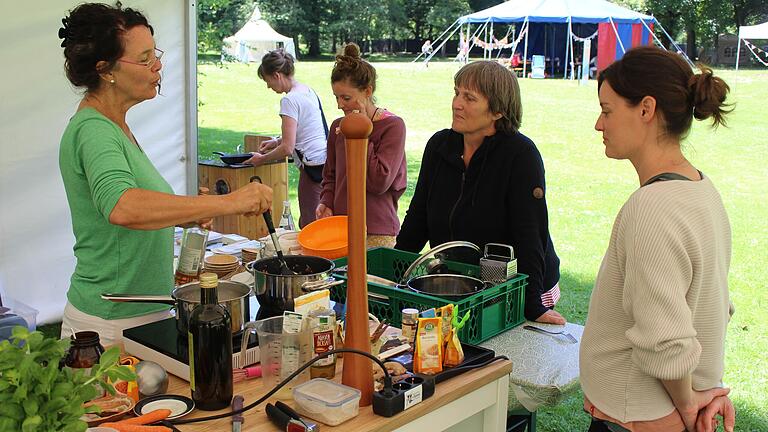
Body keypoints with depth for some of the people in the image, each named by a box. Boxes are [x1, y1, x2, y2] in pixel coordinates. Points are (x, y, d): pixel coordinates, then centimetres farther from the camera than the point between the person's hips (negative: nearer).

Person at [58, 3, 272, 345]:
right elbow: (122, 207, -40)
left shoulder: (114, 126, 10)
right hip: (112, 326, -9)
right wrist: (226, 202, -41)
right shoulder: (93, 130, -20)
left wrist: (187, 214, 0)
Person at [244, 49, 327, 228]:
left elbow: (287, 148, -16)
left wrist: (261, 159, -2)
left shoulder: (290, 100, -13)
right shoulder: (308, 90, 13)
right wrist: (278, 141, 23)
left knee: (308, 225, -5)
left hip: (313, 166, -9)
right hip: (325, 161, 9)